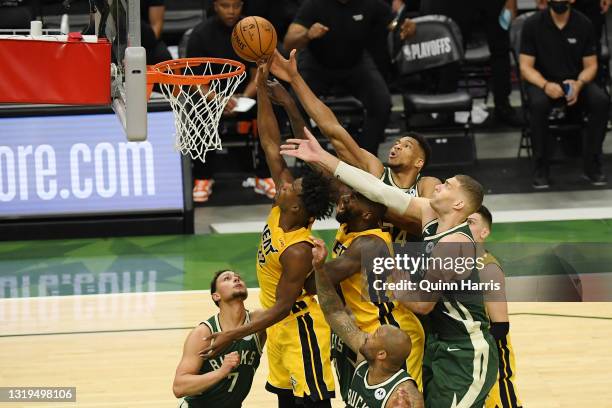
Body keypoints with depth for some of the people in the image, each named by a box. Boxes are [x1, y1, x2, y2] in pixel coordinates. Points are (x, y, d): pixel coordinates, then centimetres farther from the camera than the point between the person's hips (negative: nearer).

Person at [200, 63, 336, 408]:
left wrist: (233, 336, -27)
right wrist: (262, 89, -12)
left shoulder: (297, 252, -29)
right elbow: (272, 145, -7)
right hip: (282, 328, 9)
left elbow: (282, 308, -25)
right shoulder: (281, 209, -8)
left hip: (300, 330, -9)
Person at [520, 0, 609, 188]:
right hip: (543, 82, -2)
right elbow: (526, 67, -7)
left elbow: (590, 65, 2)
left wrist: (579, 84, -21)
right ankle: (541, 168, -22)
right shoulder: (533, 24, -7)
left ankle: (592, 165, -16)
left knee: (601, 101, -28)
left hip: (576, 82, 2)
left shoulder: (584, 24, -3)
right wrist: (545, 85, -27)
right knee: (538, 103, -35)